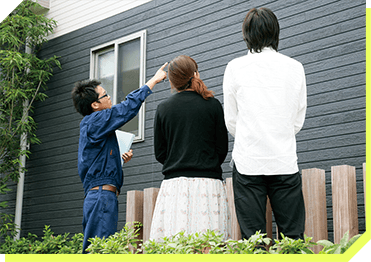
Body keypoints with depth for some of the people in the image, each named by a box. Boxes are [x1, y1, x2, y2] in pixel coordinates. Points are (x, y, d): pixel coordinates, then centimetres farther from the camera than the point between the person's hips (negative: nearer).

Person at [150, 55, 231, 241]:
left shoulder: (163, 109, 6)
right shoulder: (212, 105, 3)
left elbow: (159, 153, 8)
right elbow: (222, 148, 5)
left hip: (173, 183, 1)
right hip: (208, 182, -1)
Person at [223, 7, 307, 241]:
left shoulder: (235, 67, 0)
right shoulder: (295, 67, 4)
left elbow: (231, 121, 6)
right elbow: (298, 120, 10)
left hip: (247, 162, -1)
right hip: (285, 161, 1)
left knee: (253, 239, 1)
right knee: (294, 237, 3)